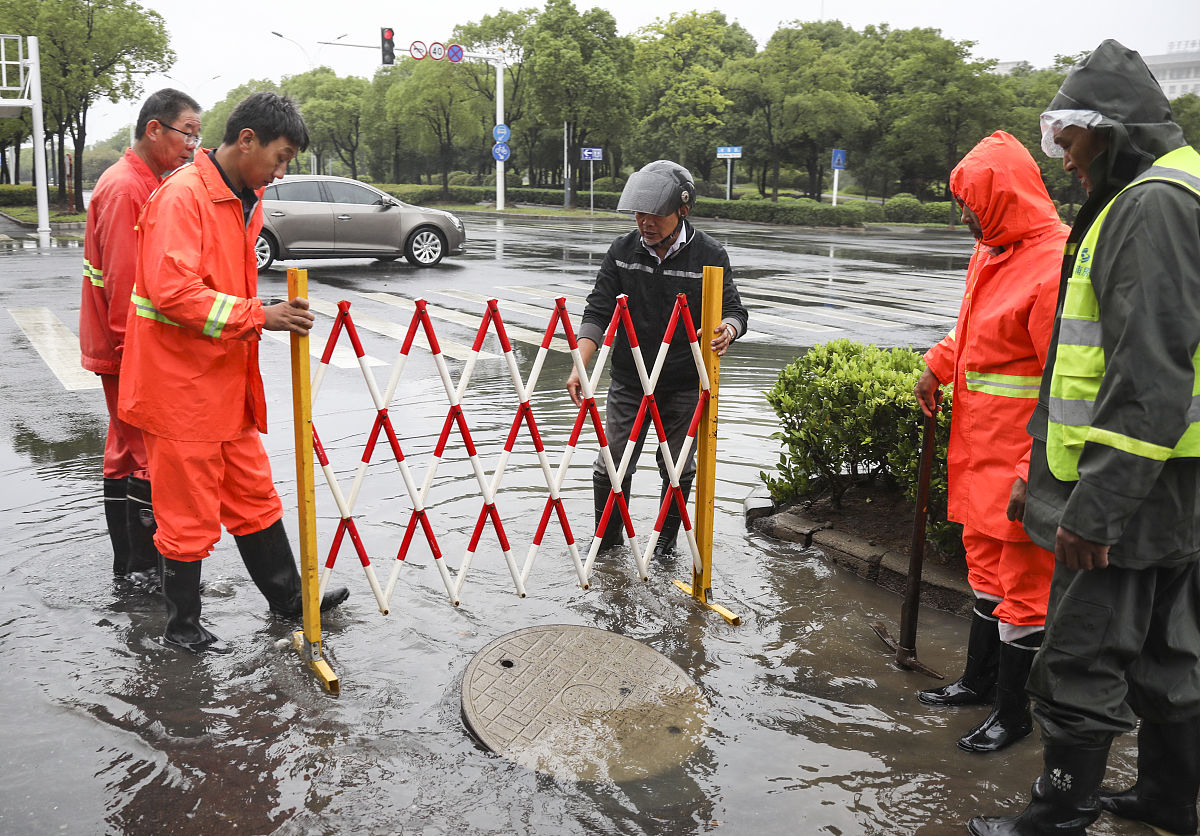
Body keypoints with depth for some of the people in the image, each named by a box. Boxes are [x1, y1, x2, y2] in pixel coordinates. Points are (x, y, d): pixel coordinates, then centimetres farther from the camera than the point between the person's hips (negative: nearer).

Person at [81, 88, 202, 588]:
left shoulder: (148, 184, 15)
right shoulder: (124, 188, -16)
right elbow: (122, 282, -21)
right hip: (131, 349, -10)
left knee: (126, 451, 14)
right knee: (150, 455, -4)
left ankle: (129, 561, 23)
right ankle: (144, 566, 6)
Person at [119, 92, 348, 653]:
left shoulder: (245, 201, 12)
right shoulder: (183, 195, -18)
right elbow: (172, 290, -28)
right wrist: (259, 316, -28)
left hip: (226, 380, 9)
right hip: (180, 383, -9)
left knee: (253, 495, 18)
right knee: (190, 512, 4)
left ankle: (287, 596, 32)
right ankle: (182, 624, 23)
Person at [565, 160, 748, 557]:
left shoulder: (710, 255, -9)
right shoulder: (622, 251, -3)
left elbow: (733, 308, -6)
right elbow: (598, 312, -4)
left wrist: (728, 328, -32)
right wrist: (580, 366, -18)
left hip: (685, 386, -1)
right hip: (628, 380, 1)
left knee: (678, 469, 11)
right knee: (611, 466, 4)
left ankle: (666, 539, 32)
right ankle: (606, 538, 27)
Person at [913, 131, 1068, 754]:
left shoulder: (1054, 264, -21)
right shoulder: (993, 251, 10)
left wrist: (1036, 473, -24)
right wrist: (937, 366, 12)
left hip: (1022, 450, -9)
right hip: (979, 442, 10)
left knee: (1022, 579, 3)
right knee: (984, 561, 20)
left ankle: (1012, 711, 18)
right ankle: (980, 679, 36)